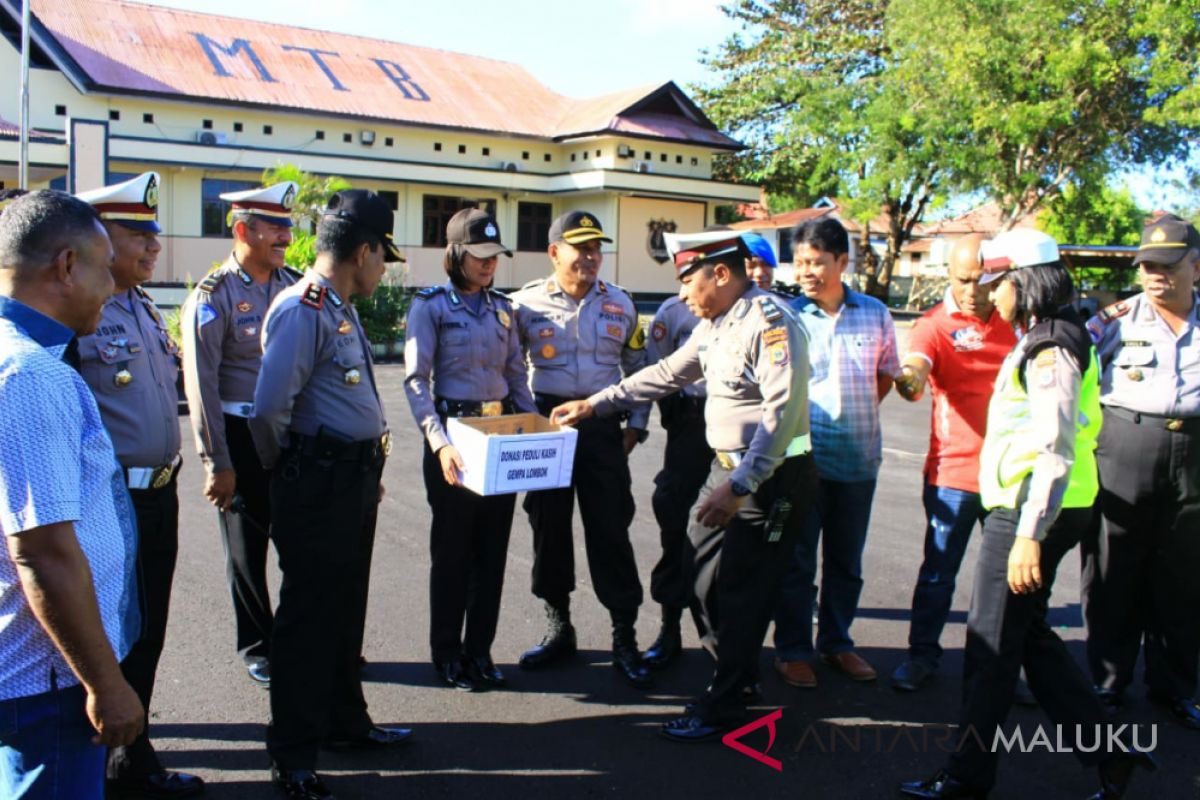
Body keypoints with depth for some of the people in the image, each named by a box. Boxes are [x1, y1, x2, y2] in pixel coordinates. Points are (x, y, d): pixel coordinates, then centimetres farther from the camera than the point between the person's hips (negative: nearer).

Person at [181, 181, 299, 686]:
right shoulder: (214, 295, -9)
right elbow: (201, 385, -11)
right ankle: (257, 648, 26)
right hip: (242, 436, -4)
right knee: (247, 550, 10)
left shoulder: (294, 286, 5)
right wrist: (218, 464, -13)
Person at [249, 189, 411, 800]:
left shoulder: (341, 308, 14)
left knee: (345, 608, 20)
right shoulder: (302, 308, -18)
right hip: (318, 483, -10)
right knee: (308, 614, 1)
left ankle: (345, 722, 36)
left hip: (354, 478, 10)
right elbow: (270, 408, -24)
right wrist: (285, 466, -7)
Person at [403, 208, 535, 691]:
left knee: (493, 548, 9)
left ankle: (479, 650, 22)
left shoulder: (503, 308, 11)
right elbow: (416, 380, -11)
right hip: (454, 431, -5)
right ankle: (447, 654, 19)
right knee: (452, 548, 5)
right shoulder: (430, 306, -5)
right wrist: (438, 442, -22)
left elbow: (518, 376, 13)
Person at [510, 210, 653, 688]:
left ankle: (624, 639, 8)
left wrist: (635, 426, 6)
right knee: (548, 525, 9)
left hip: (603, 427, 0)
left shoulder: (620, 304, 6)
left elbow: (638, 369, 13)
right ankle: (558, 628, 24)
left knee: (610, 529, -1)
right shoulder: (526, 304, 0)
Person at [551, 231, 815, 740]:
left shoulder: (770, 322, -19)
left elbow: (783, 411, -26)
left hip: (772, 475, -9)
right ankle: (737, 671, 33)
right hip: (727, 468, 9)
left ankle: (723, 706, 13)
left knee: (741, 591, -1)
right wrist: (595, 404, 18)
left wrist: (740, 486, -29)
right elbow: (668, 374, 20)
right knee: (704, 576, 13)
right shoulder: (714, 325, 10)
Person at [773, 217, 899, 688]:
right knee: (798, 561, 6)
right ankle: (792, 650, 19)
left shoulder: (875, 314, 2)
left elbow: (886, 374, 14)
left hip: (859, 459, 3)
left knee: (846, 561, 15)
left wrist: (857, 413, 2)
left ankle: (837, 643, 31)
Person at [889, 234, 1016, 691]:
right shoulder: (936, 324, -6)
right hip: (953, 471, -4)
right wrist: (909, 380, -50)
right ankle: (922, 654, 20)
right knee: (938, 571, 5)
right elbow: (915, 367, -27)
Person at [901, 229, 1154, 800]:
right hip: (1030, 509, 10)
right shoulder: (1048, 338, 14)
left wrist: (1029, 534, -27)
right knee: (1026, 633, 18)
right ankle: (1109, 752, 26)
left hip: (1032, 511, -10)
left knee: (992, 644, 1)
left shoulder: (1050, 349, -17)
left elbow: (1055, 451, -24)